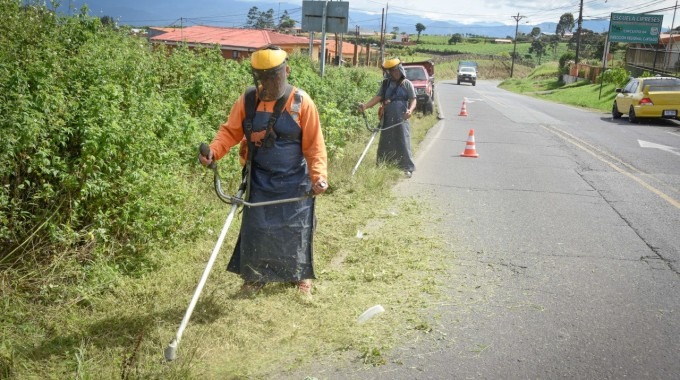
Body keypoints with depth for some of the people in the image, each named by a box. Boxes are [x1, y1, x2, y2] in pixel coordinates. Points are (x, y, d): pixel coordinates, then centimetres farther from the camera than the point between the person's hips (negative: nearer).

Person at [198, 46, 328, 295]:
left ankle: (301, 275, 30)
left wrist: (319, 175, -21)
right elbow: (230, 131, -2)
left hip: (294, 182, -2)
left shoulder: (301, 102, -12)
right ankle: (255, 276, 27)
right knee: (255, 228, 8)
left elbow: (314, 144, -10)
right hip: (260, 180, 2)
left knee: (295, 229, 9)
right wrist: (214, 151, -21)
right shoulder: (248, 100, -4)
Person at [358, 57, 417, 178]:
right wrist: (366, 105, -12)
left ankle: (407, 168, 0)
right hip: (387, 120, 4)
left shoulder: (407, 84, 2)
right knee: (385, 145, 8)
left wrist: (410, 110, -23)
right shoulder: (386, 84, 12)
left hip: (401, 120, -4)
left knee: (403, 144, -7)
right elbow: (378, 97, 4)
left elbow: (413, 99, -2)